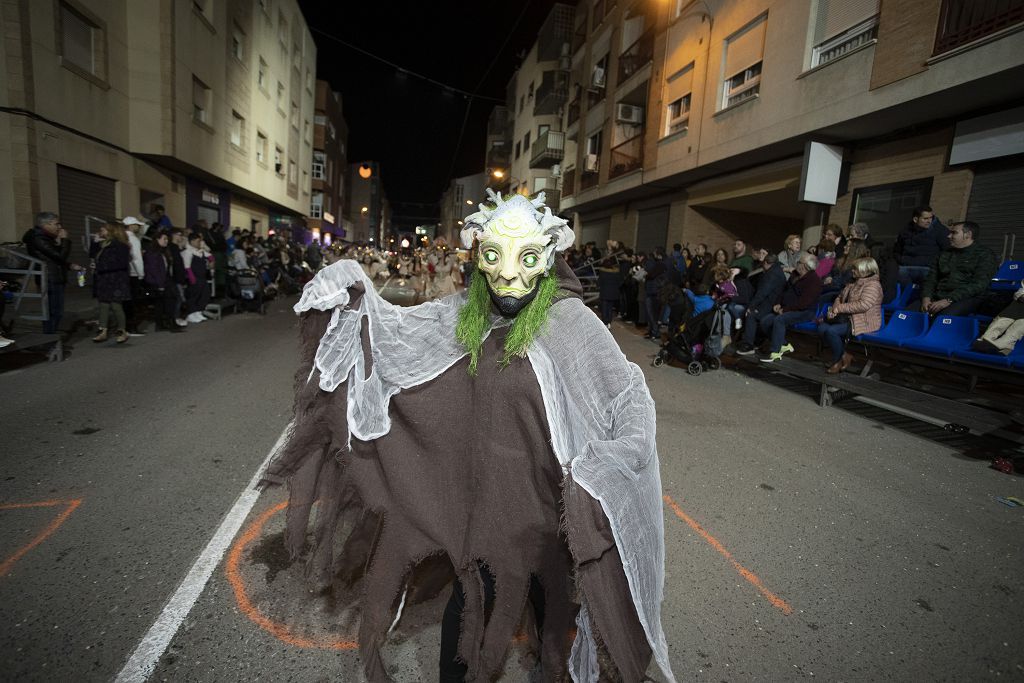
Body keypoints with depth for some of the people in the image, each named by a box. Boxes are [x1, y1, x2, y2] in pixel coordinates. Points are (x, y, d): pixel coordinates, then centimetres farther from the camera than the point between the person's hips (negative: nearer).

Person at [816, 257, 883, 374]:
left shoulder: (873, 285, -12)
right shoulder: (854, 283, 16)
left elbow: (863, 305, -26)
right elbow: (840, 297, 20)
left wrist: (840, 308, -23)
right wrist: (834, 309, -2)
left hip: (864, 322, -9)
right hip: (848, 317, 9)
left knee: (831, 331, -28)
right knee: (822, 327, -14)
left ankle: (838, 360, -5)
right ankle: (844, 355, -2)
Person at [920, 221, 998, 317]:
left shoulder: (985, 254, 7)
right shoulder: (945, 254, 24)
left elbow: (979, 285, -7)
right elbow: (930, 279, 15)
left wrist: (949, 300, -21)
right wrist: (926, 297, -7)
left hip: (967, 298, -4)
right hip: (939, 297, 4)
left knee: (944, 317, -39)